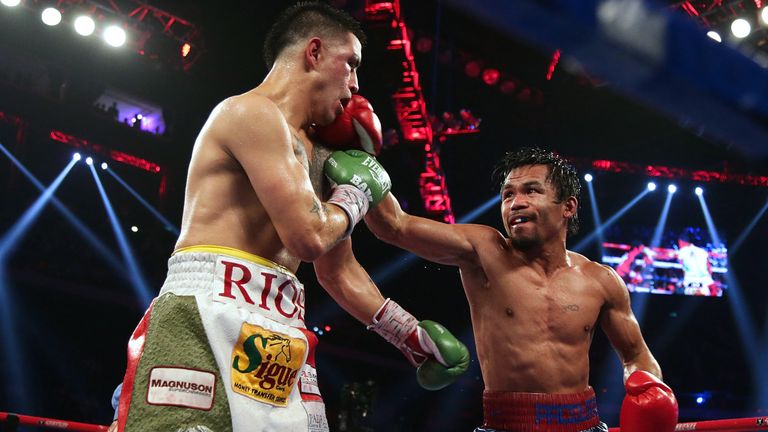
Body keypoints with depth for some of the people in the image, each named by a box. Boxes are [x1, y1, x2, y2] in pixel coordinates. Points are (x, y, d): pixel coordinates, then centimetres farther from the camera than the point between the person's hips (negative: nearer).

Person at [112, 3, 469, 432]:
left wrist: (411, 334, 28)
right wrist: (357, 191, 4)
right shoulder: (254, 112, -6)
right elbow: (308, 236, -17)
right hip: (211, 311, -9)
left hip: (279, 328, 9)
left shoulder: (315, 154, 22)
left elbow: (338, 271, 26)